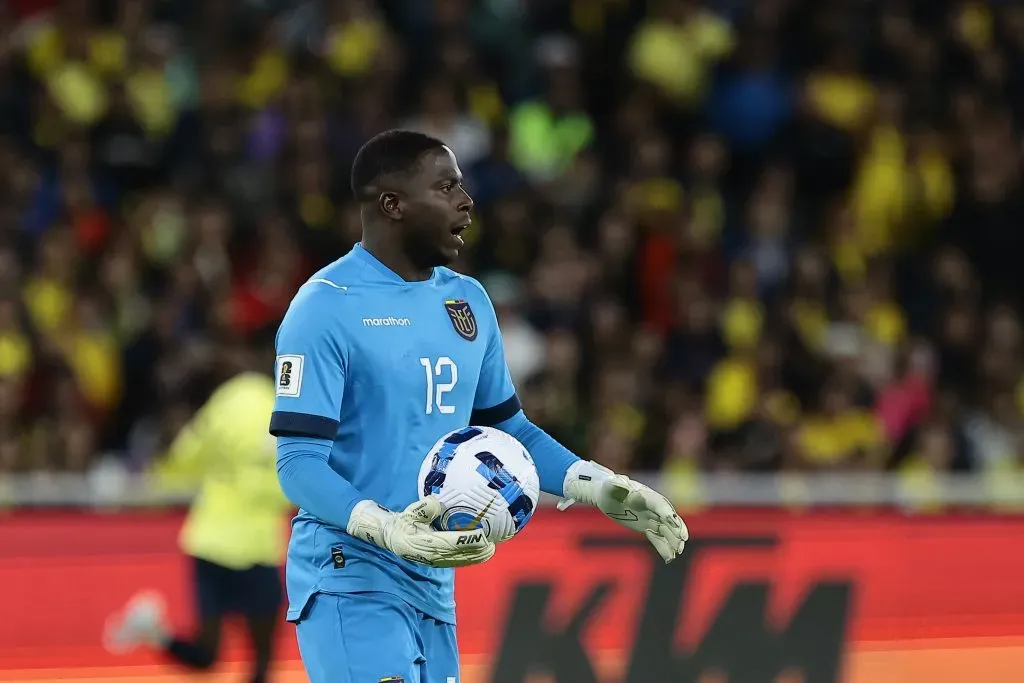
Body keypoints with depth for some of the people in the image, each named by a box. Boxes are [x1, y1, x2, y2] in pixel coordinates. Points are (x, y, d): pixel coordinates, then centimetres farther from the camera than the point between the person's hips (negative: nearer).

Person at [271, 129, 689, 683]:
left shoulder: (469, 302, 12)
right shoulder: (325, 307, -11)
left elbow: (509, 430, 22)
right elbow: (299, 463, -16)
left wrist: (604, 490, 8)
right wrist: (385, 528, -32)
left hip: (434, 589, 8)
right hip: (350, 587, -8)